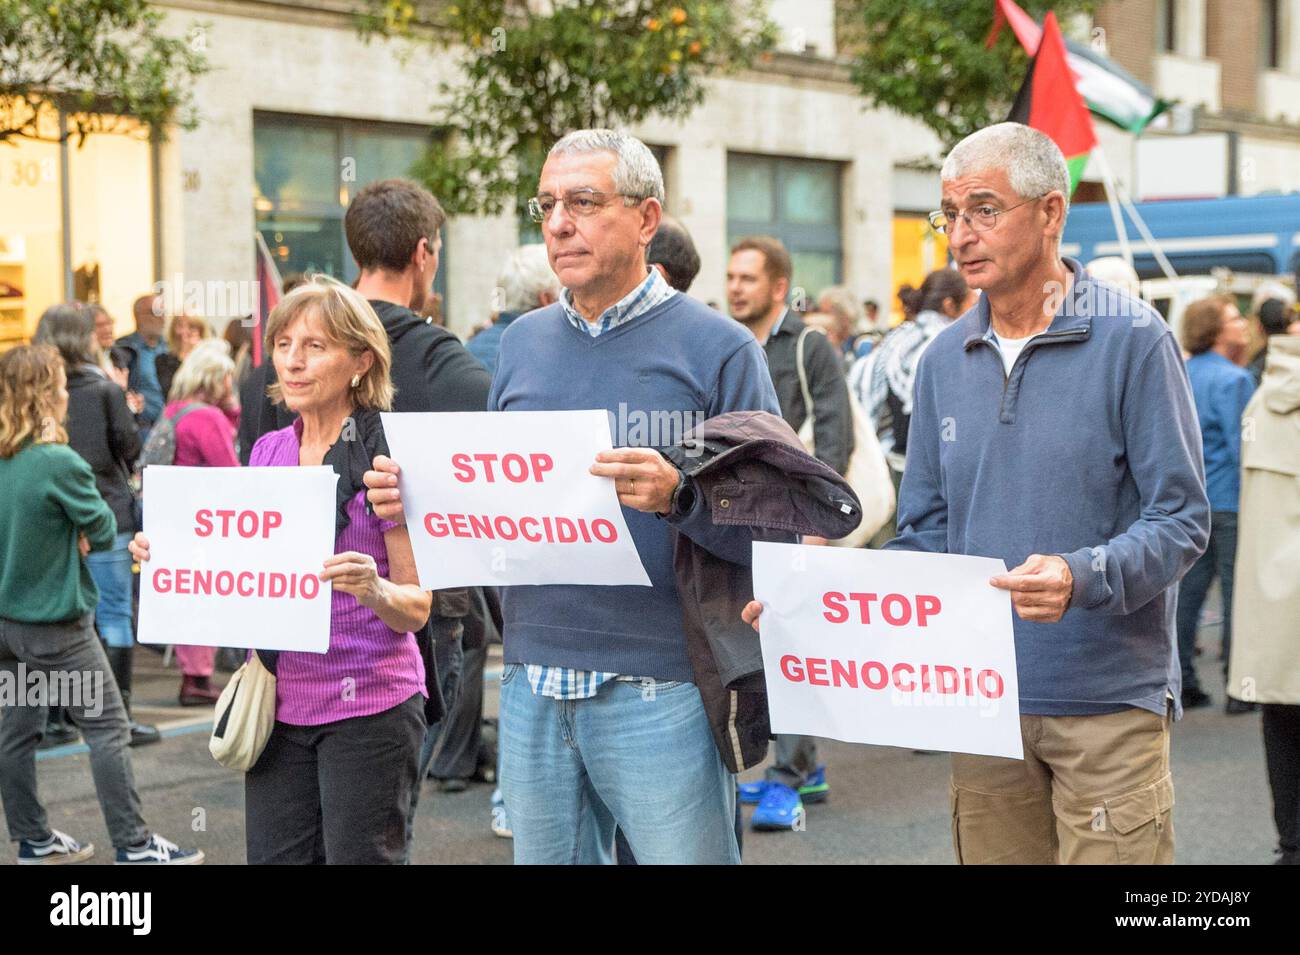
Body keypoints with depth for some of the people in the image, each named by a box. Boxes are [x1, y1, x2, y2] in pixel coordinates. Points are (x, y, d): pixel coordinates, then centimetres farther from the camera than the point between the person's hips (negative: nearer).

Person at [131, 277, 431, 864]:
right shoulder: (268, 452, 9)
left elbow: (417, 609, -7)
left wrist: (374, 589, -28)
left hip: (367, 705, -5)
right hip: (278, 702, 5)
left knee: (357, 858, -2)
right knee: (274, 858, 6)